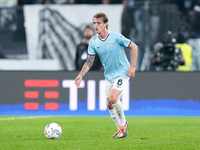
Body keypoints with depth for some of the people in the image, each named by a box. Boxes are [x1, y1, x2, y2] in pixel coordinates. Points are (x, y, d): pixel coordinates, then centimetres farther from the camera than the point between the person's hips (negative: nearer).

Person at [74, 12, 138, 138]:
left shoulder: (116, 37, -17)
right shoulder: (93, 42, -4)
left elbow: (134, 47, -7)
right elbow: (89, 61, 3)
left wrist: (132, 66, -12)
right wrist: (81, 75, -9)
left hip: (122, 72, -6)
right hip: (109, 75, 6)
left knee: (113, 98, -22)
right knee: (109, 105, 4)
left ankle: (123, 123, 1)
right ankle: (121, 129, 20)